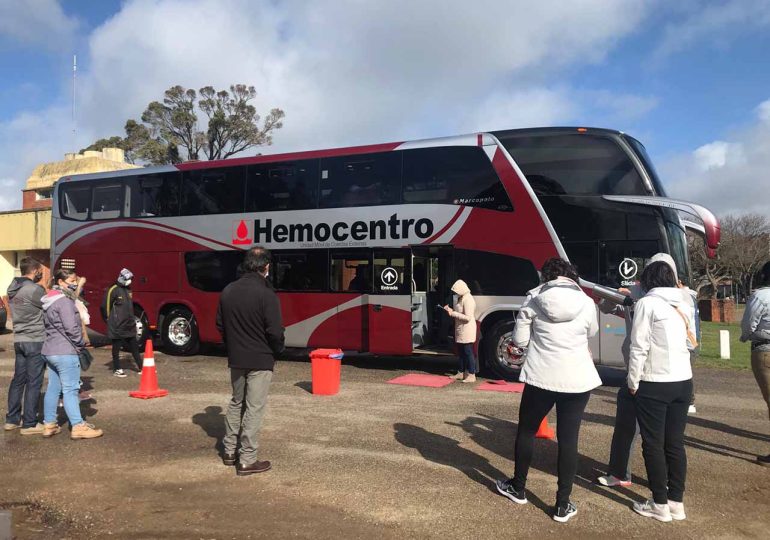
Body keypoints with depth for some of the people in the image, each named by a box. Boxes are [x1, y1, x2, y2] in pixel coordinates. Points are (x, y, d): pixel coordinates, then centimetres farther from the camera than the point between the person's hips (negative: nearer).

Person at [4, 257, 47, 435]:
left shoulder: (13, 289, 11)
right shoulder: (34, 289, -16)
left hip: (19, 340, 8)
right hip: (36, 341, -8)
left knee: (18, 380, 15)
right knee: (33, 383, -1)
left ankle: (12, 419, 22)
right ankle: (29, 424, 4)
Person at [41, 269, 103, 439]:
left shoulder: (49, 301, 16)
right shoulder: (64, 301, -15)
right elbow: (71, 328, -20)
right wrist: (81, 344, -5)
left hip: (50, 351, 9)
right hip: (65, 352, -9)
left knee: (53, 388, 13)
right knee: (70, 390, -7)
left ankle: (49, 424, 18)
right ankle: (78, 427, -4)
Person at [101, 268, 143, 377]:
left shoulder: (128, 289, 12)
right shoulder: (113, 290, -14)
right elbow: (105, 306, -14)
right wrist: (109, 320, -5)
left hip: (129, 325, 8)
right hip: (117, 326, -8)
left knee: (134, 346, 11)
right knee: (116, 347, 4)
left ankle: (141, 367, 16)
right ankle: (116, 369, 13)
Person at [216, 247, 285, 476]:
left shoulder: (228, 291, 2)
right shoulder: (266, 294, -18)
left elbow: (220, 325, 9)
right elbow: (275, 331, -19)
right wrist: (277, 350, 1)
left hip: (236, 360, 6)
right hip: (260, 361, -6)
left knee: (236, 403, 22)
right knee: (254, 408, 2)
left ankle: (229, 451, 30)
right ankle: (247, 461, 8)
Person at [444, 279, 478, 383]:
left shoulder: (468, 299, -18)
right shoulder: (461, 298, 12)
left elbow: (467, 317, -23)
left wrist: (453, 313, -20)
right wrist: (450, 310, 5)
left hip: (467, 330, -10)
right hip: (461, 330, 10)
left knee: (468, 352, -4)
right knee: (460, 352, 15)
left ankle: (471, 375, 2)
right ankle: (461, 373, 25)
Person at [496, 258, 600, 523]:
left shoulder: (534, 298, -4)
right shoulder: (587, 302, -2)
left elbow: (519, 340, -2)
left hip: (541, 377, -1)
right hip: (578, 380, 1)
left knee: (526, 431, 18)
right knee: (568, 439, 8)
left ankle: (518, 488, 33)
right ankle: (563, 505, 14)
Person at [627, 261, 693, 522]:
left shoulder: (647, 303, -10)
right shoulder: (683, 303, 9)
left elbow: (639, 348, -13)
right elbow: (690, 342, 15)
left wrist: (633, 382, -6)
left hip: (654, 384, -6)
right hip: (683, 381, 6)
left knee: (653, 444, 4)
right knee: (675, 442, 13)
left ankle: (660, 505, 11)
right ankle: (677, 502, 20)